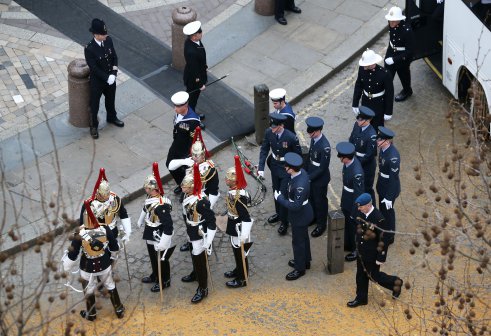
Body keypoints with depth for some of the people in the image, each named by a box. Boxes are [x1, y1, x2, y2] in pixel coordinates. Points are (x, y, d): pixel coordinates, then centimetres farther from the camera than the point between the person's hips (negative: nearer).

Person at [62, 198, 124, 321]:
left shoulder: (80, 234, -30)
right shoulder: (105, 229, -24)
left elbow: (72, 254, -20)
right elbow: (114, 247, -8)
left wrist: (67, 267, 1)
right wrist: (113, 257, 15)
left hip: (88, 268, -2)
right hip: (104, 265, 2)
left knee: (89, 290, 24)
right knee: (111, 287, 26)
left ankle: (91, 314, 46)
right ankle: (119, 310, 44)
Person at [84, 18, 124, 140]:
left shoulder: (108, 40, -11)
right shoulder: (89, 49, -28)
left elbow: (114, 57, -2)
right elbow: (94, 68, -24)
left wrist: (113, 74, -14)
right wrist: (107, 78, -23)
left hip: (110, 78, 5)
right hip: (97, 81, -5)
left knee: (110, 100, 28)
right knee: (94, 104, 15)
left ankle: (112, 117, 53)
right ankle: (94, 126, 35)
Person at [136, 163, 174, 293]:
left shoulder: (161, 205, -37)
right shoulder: (150, 197, -9)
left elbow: (168, 225, -35)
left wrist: (163, 243, -31)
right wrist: (141, 221, 30)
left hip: (159, 238, -8)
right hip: (151, 236, 8)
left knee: (161, 259, 14)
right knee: (153, 257, 28)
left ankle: (165, 281, 35)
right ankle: (155, 276, 50)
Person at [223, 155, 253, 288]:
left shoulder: (237, 197, -34)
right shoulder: (237, 189, -7)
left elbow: (246, 219, -31)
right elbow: (248, 200, 12)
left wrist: (243, 237, -26)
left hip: (239, 231, -9)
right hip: (235, 229, 9)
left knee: (240, 253, 9)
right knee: (237, 252, 27)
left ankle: (242, 279, 26)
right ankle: (239, 271, 47)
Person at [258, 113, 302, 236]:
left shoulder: (291, 137, -28)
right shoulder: (269, 132, -16)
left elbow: (298, 155, -14)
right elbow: (264, 149, -5)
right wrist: (261, 167, -12)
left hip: (287, 169, -5)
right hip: (274, 166, 5)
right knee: (276, 191, 22)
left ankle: (284, 222, 20)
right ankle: (279, 213, 46)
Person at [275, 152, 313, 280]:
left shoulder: (300, 185, -39)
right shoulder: (301, 172, -11)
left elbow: (296, 206, -32)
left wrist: (279, 198, -25)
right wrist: (283, 195, 3)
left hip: (300, 217, -9)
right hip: (302, 213, 9)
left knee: (298, 241, 11)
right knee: (303, 238, 27)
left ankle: (300, 269, 30)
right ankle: (305, 261, 47)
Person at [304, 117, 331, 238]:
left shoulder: (325, 146, -32)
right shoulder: (313, 139, -7)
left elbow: (323, 168, -26)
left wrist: (309, 177, -23)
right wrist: (306, 172, 11)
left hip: (320, 179, -8)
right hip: (311, 175, 8)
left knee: (320, 201, 11)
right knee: (311, 197, 26)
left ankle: (321, 225, 30)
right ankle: (313, 217, 49)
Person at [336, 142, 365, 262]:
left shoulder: (357, 173, -37)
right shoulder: (348, 162, -11)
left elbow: (358, 194, -27)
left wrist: (354, 212, -17)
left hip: (353, 204, -8)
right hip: (346, 201, 8)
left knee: (353, 227, 14)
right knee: (346, 224, 27)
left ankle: (356, 251, 35)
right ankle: (347, 244, 50)